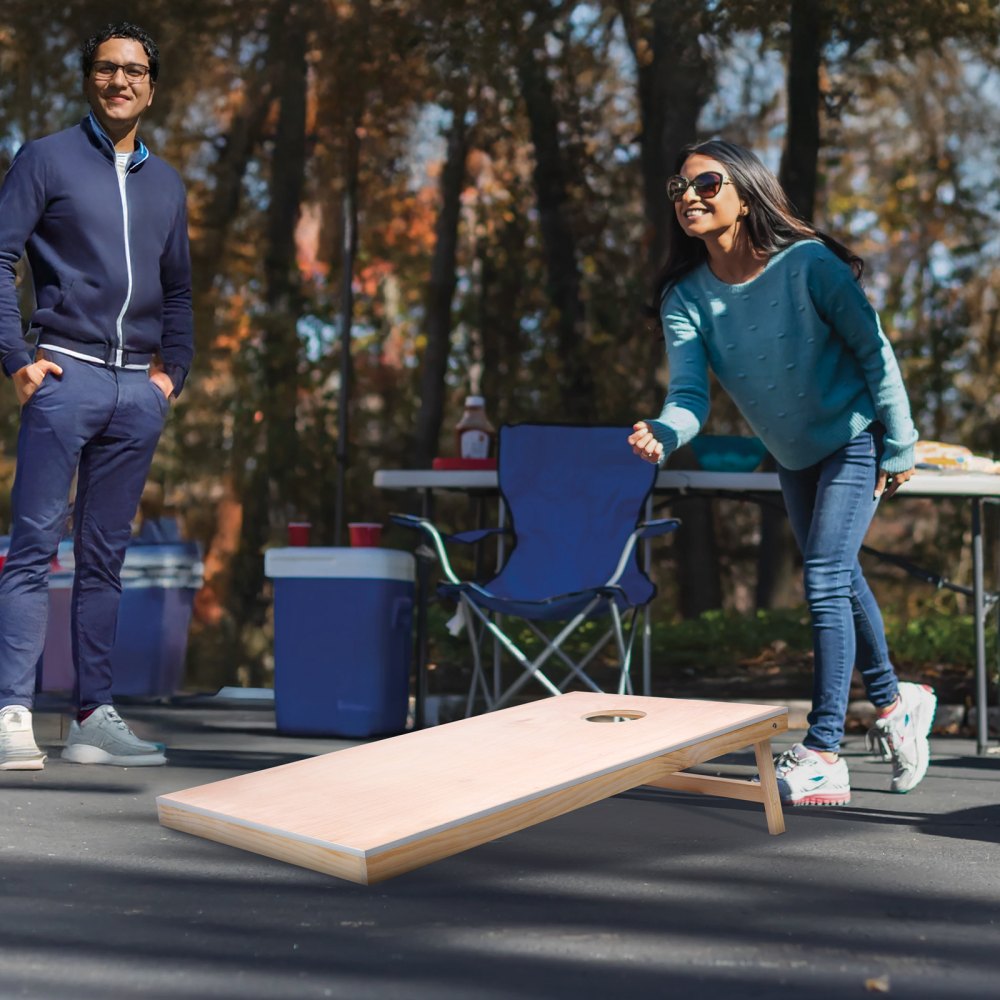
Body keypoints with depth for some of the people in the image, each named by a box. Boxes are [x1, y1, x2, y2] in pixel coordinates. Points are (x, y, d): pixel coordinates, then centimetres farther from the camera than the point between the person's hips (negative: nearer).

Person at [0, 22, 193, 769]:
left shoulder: (166, 183, 18)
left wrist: (175, 370, 11)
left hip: (138, 391, 5)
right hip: (66, 376, -5)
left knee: (106, 558, 7)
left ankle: (94, 717, 10)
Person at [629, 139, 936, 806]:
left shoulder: (806, 264, -25)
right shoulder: (685, 298, -12)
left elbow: (874, 350, -17)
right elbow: (691, 395, -22)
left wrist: (899, 448, -14)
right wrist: (663, 435, -45)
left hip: (855, 440, -6)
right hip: (794, 456, 6)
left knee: (825, 581, -17)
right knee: (837, 578, 20)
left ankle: (823, 755, -16)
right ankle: (894, 700, 42)